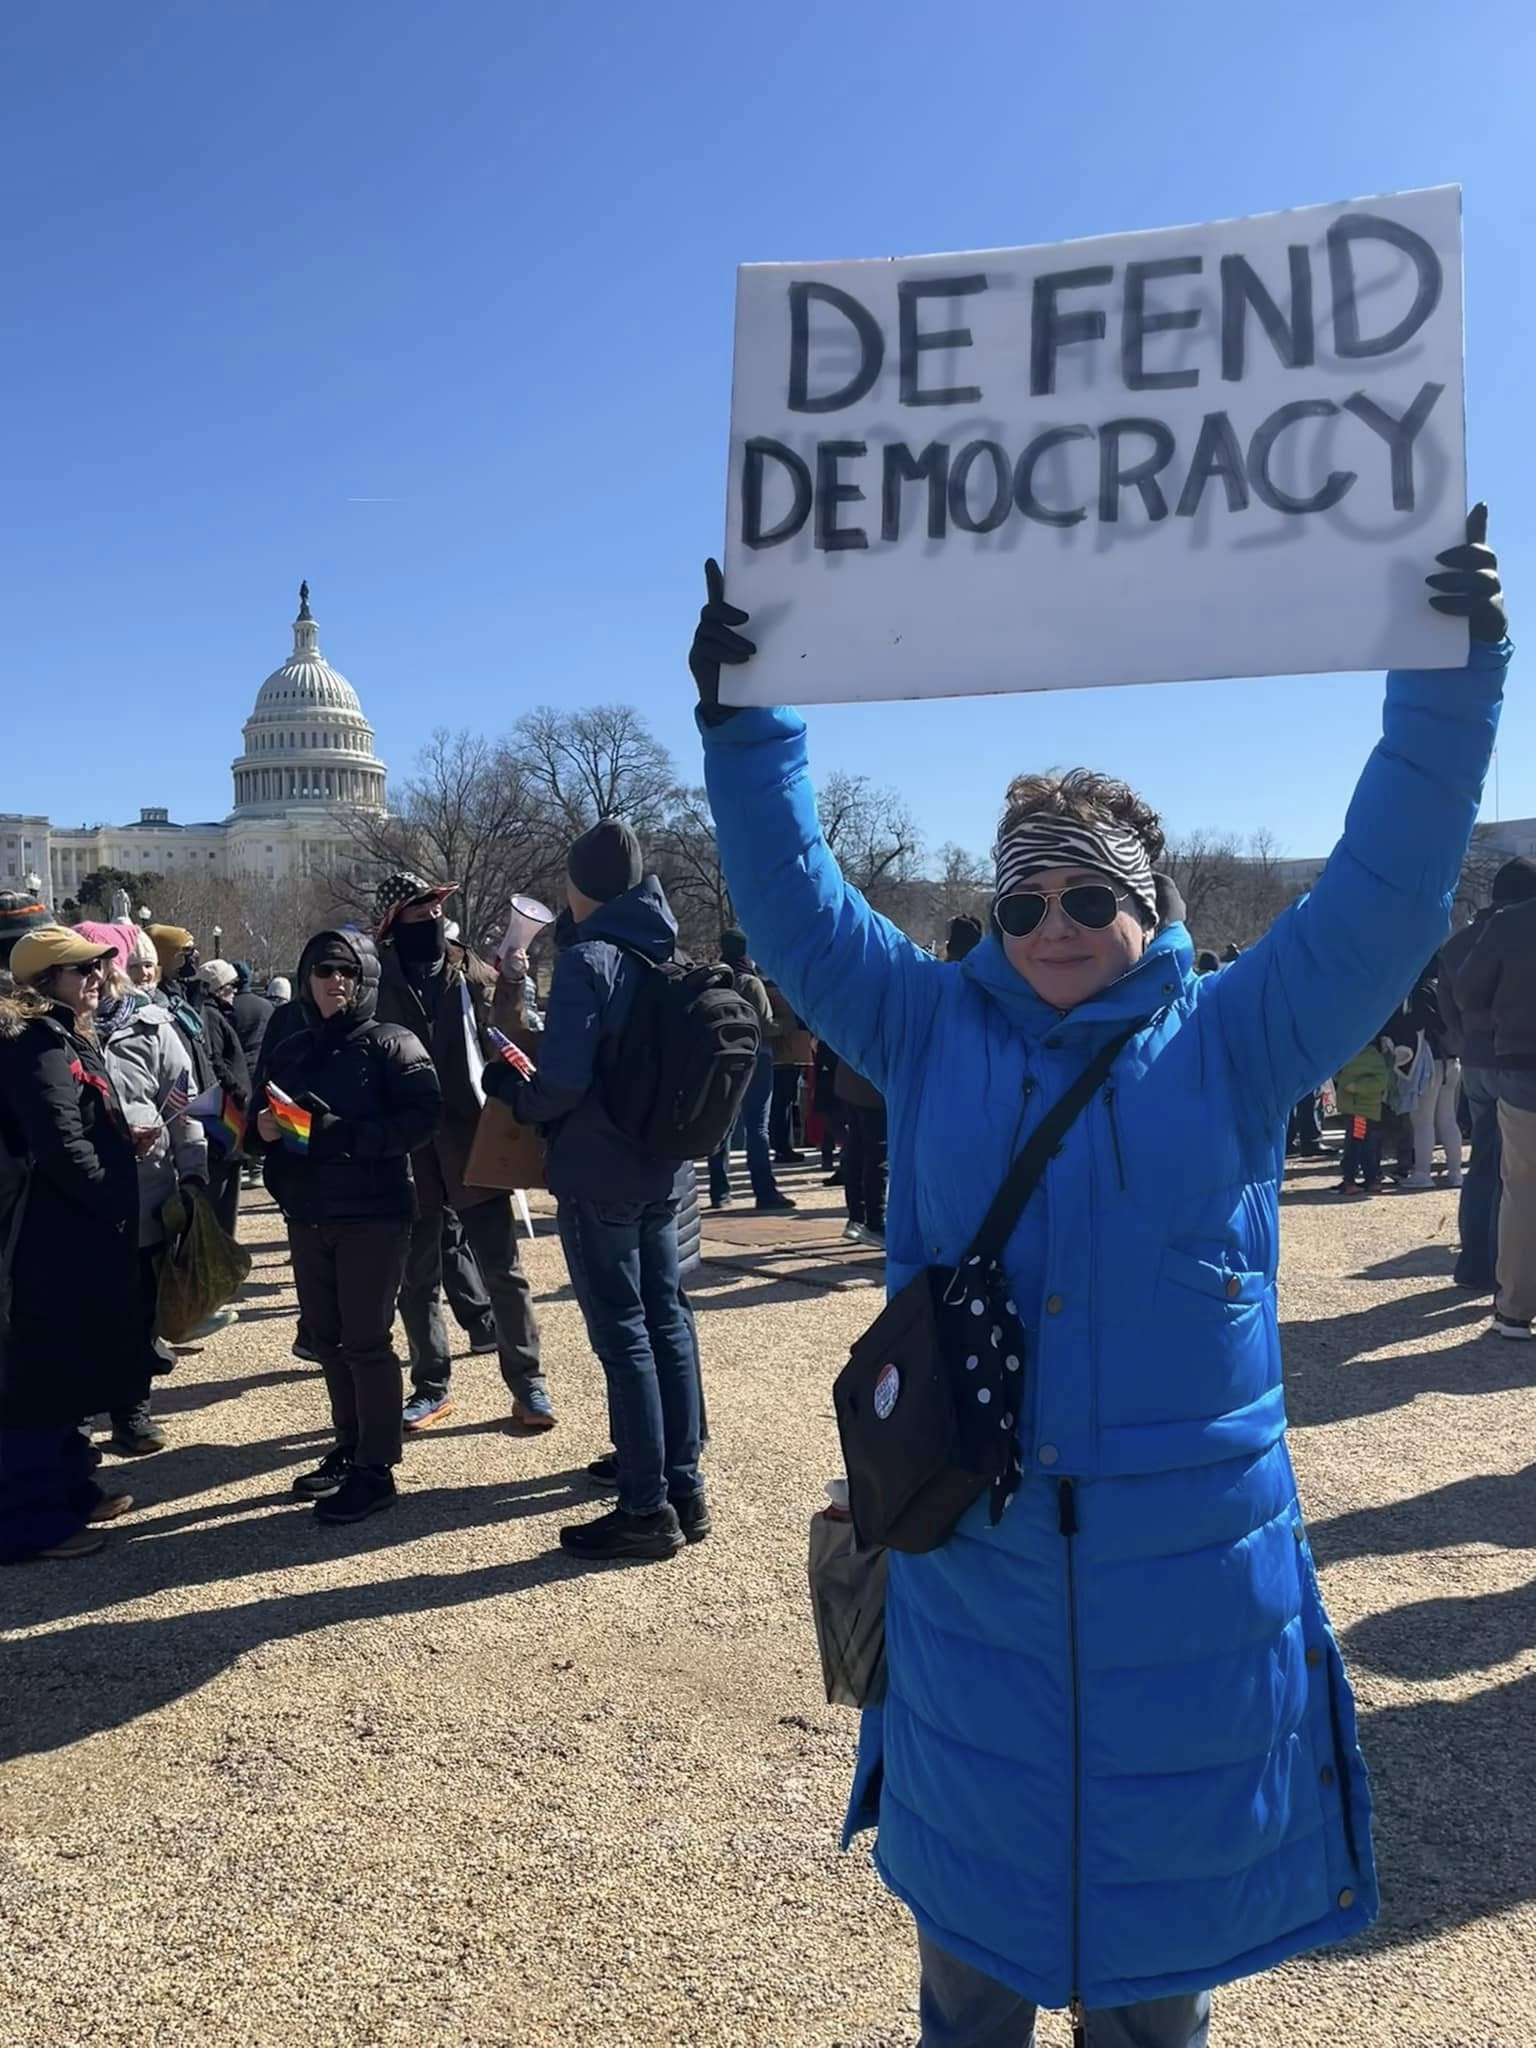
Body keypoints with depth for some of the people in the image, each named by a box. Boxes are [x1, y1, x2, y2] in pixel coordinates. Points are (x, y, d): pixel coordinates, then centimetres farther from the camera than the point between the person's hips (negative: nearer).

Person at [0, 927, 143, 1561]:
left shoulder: (65, 1039, 16)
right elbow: (61, 1146, -23)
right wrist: (113, 1204, -14)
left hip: (78, 1233, 10)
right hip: (56, 1238, -10)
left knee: (67, 1367, 18)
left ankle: (68, 1489, 30)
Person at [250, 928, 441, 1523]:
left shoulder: (392, 1045, -7)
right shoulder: (286, 1049, 11)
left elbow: (421, 1118, -18)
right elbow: (261, 1119, 18)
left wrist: (338, 1133, -25)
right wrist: (264, 1128, -6)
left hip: (374, 1213, -6)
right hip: (307, 1215, 6)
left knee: (365, 1339, -3)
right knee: (325, 1335, 14)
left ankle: (375, 1469, 7)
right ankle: (348, 1448, 29)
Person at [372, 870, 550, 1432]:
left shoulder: (472, 971, 4)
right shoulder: (377, 979, -1)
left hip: (472, 1140, 0)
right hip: (408, 1149, 0)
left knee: (502, 1269, 3)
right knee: (416, 1277, 11)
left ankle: (527, 1383, 13)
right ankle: (432, 1387, 25)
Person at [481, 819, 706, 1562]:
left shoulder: (588, 960, -15)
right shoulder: (663, 958, 9)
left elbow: (561, 1084, -21)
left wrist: (503, 1082, -3)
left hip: (599, 1177, -8)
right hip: (662, 1170, 8)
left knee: (622, 1337, -2)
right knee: (666, 1322, 12)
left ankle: (648, 1511, 5)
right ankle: (684, 1490, 20)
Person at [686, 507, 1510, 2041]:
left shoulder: (1232, 1044, -2)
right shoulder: (932, 1035, 1)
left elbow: (1386, 895, -8)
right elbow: (794, 905, -1)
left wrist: (1450, 677, -17)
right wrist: (743, 715, -10)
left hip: (1191, 1569, 0)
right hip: (972, 1556, 1)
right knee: (972, 1925, 21)